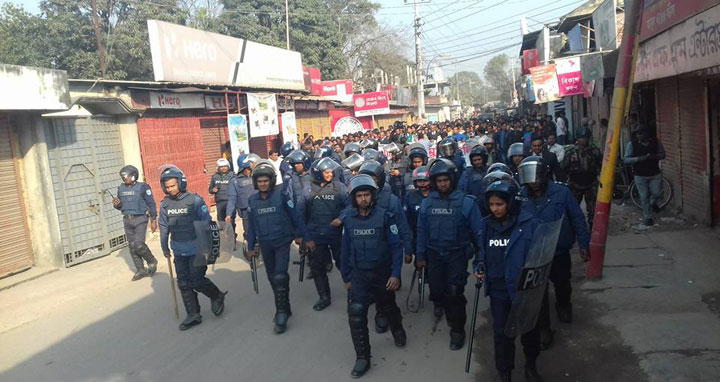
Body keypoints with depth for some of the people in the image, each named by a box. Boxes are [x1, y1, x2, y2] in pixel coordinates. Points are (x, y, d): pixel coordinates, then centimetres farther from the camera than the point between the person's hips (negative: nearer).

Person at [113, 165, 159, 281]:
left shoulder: (142, 187, -8)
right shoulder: (121, 188, 8)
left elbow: (151, 204, -6)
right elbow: (121, 206, 18)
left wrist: (153, 220, -8)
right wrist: (117, 204, -6)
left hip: (140, 219, -6)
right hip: (127, 220, 6)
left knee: (139, 244, -14)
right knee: (132, 246, 7)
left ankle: (152, 262, 12)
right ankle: (140, 270, 17)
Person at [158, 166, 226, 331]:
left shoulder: (194, 200, -12)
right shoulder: (165, 204, 2)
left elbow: (207, 223, -9)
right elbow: (164, 228, 12)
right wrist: (165, 248, 15)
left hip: (196, 249, -5)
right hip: (179, 251, 5)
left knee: (196, 280, -6)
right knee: (183, 284, 8)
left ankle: (217, 296, 22)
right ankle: (193, 315, 20)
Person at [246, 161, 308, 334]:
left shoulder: (281, 196, -10)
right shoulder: (252, 200, 2)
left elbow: (295, 217, -5)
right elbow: (251, 225, 9)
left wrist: (302, 236, -3)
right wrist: (250, 247, 12)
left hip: (282, 242, -5)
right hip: (265, 245, 5)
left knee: (280, 277, -13)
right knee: (272, 277, 13)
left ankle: (282, 313, -3)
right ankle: (284, 309, 29)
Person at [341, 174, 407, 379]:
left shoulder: (385, 216, -13)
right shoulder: (348, 219, -3)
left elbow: (396, 246, -11)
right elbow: (346, 250, 5)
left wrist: (395, 274, -16)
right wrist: (346, 277, 7)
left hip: (383, 273, -1)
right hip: (359, 274, 2)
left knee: (387, 308, 20)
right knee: (356, 314, -12)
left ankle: (398, 330, 52)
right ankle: (362, 358, 2)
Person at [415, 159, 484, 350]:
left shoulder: (466, 202, -10)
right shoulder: (427, 203, 0)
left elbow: (478, 230, -9)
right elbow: (421, 231, 5)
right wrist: (420, 256, 6)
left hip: (457, 254, -3)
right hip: (434, 254, 3)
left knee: (455, 293, -3)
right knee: (436, 291, 7)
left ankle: (457, 329, 16)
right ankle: (445, 306, 41)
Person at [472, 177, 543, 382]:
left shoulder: (529, 223, -14)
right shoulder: (486, 225, -1)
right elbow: (480, 251, 13)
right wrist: (478, 268, -4)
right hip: (498, 289, 2)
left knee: (530, 329, 17)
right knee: (502, 332, 11)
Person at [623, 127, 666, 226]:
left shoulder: (656, 142, -4)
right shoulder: (632, 143, -10)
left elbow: (662, 154, 8)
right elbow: (625, 159, -10)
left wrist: (654, 156, -14)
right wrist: (639, 158, -25)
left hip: (655, 174, 2)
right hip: (640, 175, -1)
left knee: (657, 193, -3)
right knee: (644, 197, 3)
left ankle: (653, 203, 33)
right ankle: (647, 218, 18)